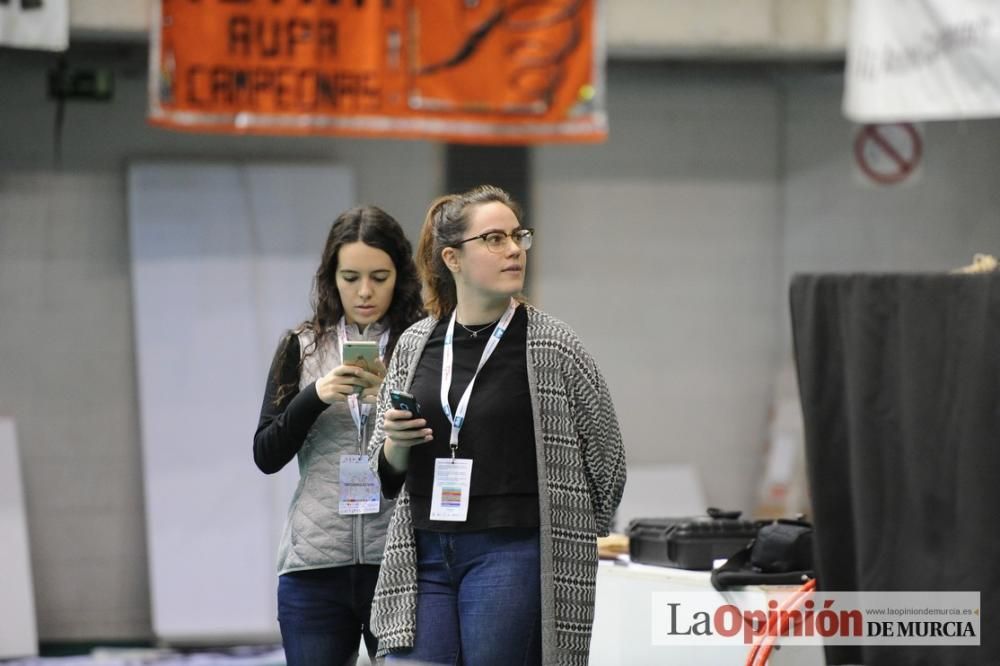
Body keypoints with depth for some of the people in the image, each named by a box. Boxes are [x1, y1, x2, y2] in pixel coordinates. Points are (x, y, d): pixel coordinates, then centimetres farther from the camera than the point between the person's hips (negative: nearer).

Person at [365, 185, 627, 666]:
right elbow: (385, 472, 17)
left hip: (513, 558, -4)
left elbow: (605, 458, 6)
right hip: (425, 557, 4)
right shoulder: (414, 345, 9)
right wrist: (395, 443, -4)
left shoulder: (552, 345, -3)